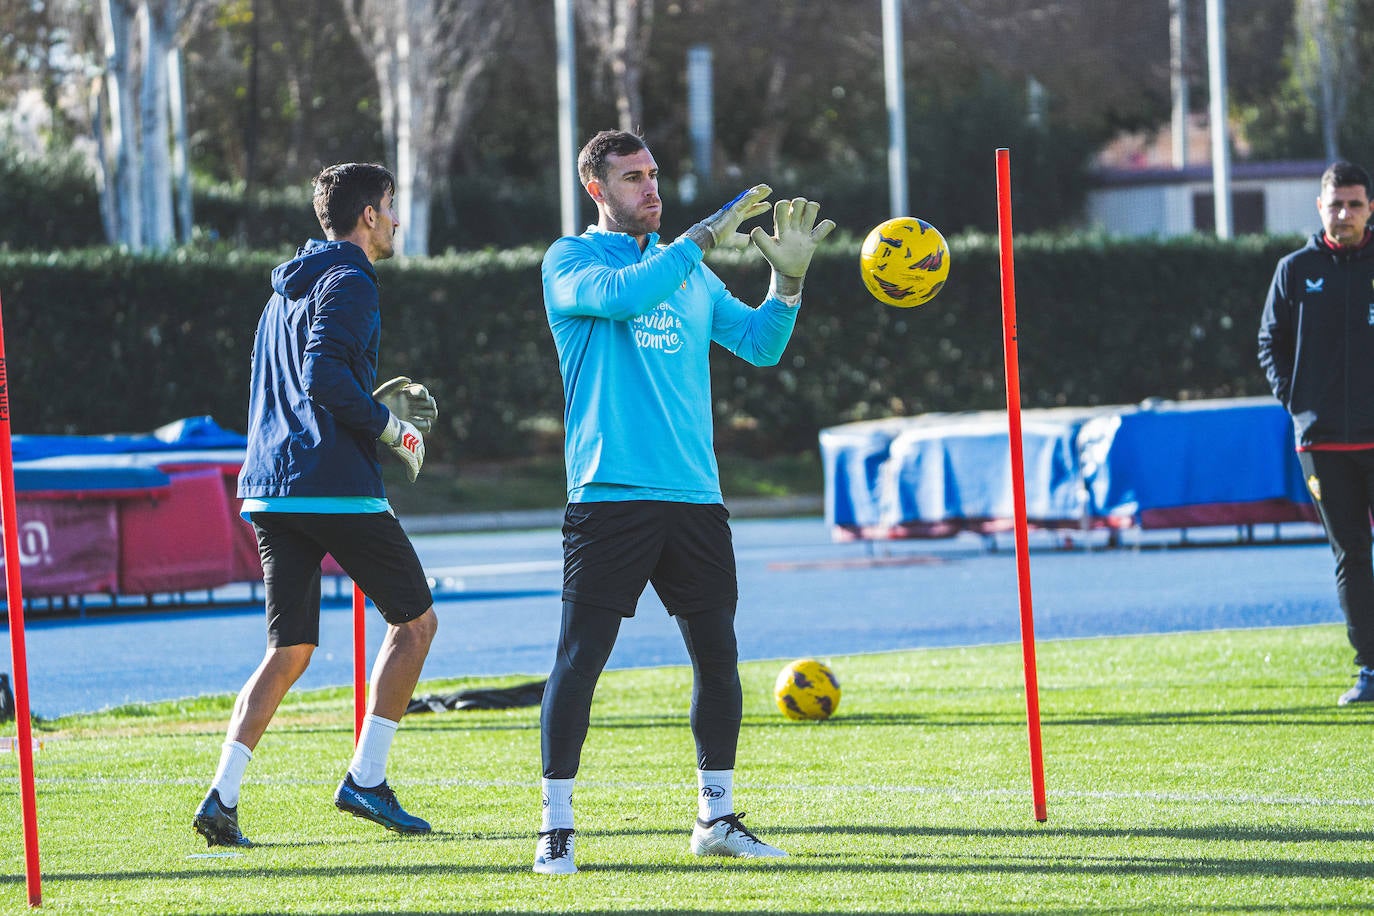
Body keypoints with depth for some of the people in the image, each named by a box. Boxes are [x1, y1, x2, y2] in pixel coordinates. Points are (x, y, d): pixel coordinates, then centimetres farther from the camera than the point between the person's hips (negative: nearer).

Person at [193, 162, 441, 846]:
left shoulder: (287, 289, 21)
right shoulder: (349, 283, -8)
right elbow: (324, 377, -21)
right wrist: (391, 428, -10)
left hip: (270, 492, 8)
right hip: (335, 486, -8)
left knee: (289, 651, 9)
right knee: (415, 618, 8)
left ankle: (222, 796, -6)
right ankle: (366, 778, 1)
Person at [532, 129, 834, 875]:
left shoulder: (690, 274, 18)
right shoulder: (569, 261, 1)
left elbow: (760, 345, 14)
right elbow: (623, 294, -20)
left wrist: (789, 278, -1)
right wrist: (703, 237, -18)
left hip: (694, 497, 6)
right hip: (610, 496, -6)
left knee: (717, 658, 8)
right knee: (580, 658, -7)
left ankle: (716, 817, 20)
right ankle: (555, 827, -3)